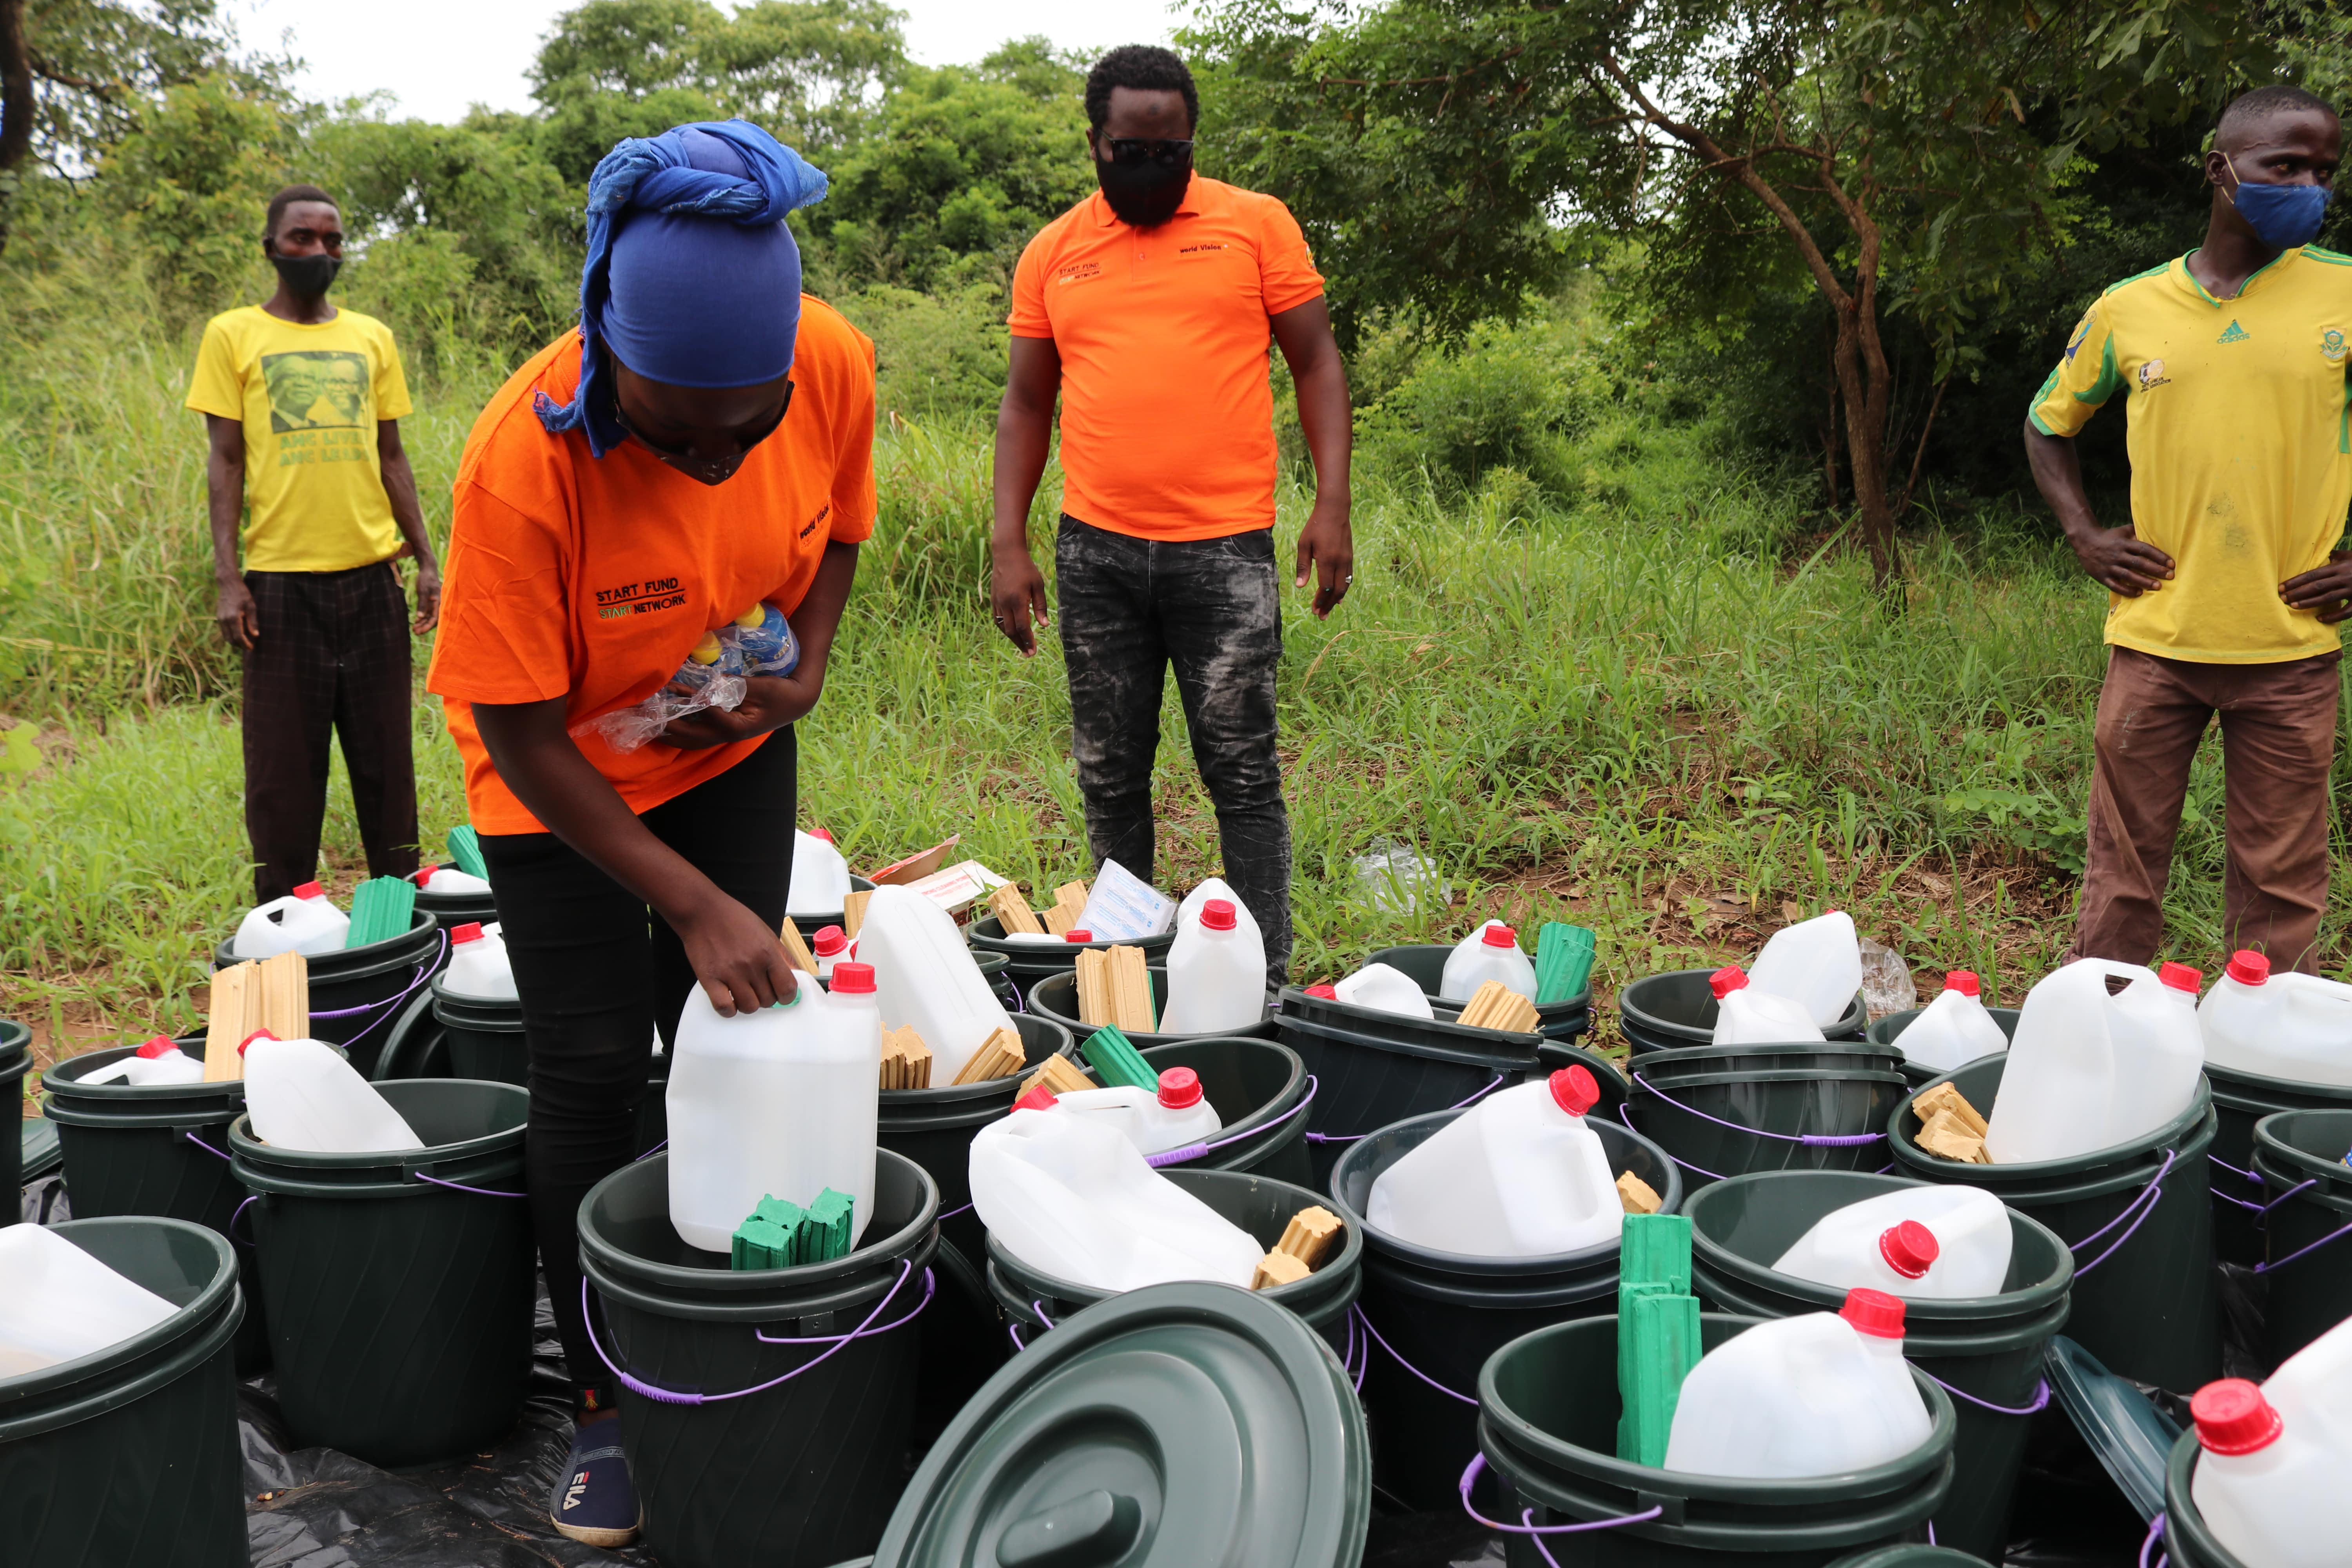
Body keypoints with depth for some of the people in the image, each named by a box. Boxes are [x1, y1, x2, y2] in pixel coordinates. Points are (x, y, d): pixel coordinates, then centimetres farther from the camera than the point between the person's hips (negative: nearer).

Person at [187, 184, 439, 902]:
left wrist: (425, 559, 8)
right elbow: (225, 461, 1)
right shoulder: (233, 335, 5)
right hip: (282, 580, -2)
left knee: (387, 759, 6)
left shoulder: (371, 337, 13)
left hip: (371, 574, 3)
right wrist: (228, 578, -7)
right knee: (283, 767, 1)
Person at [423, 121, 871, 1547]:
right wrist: (693, 902, -28)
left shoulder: (838, 367, -22)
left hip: (734, 752, 4)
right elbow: (521, 735, -25)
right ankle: (610, 1404, 12)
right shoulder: (525, 461, -35)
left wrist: (809, 666, -16)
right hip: (565, 781, -3)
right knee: (594, 1076, -4)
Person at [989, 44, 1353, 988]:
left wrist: (1332, 502, -7)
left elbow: (1316, 364, 5)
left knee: (1242, 775, -1)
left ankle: (1263, 984, 6)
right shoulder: (1052, 254, 10)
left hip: (1225, 552, -3)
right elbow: (1027, 403, 14)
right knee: (1109, 779, 9)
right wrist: (1007, 543, 5)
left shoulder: (1256, 226, 4)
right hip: (1095, 554, 3)